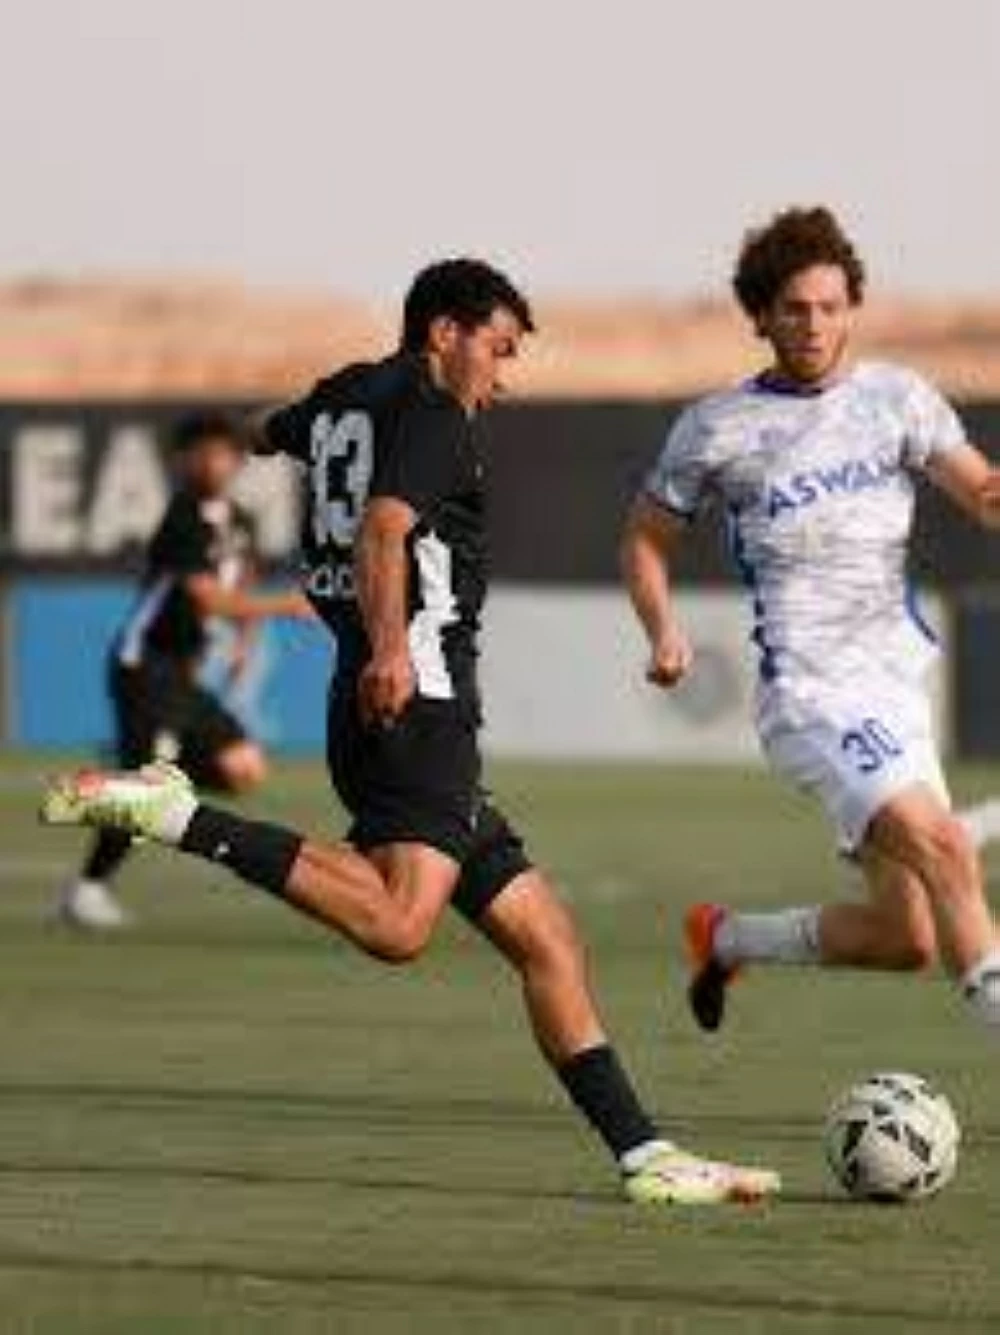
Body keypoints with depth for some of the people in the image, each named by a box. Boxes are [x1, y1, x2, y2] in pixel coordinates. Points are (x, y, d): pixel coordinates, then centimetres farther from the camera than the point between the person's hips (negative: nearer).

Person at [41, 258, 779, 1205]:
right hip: (415, 703, -11)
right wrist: (389, 647, -39)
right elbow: (384, 530, -23)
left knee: (544, 937, 8)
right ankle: (173, 817, -26)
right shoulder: (432, 415, -4)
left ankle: (643, 1155, 5)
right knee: (397, 924, -30)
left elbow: (273, 433, 46)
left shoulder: (344, 397, 22)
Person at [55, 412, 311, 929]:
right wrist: (283, 606, -24)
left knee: (245, 770, 2)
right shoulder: (184, 522, -16)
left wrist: (244, 640, 11)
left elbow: (240, 585, 28)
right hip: (143, 667, -8)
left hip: (182, 672, 8)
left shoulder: (238, 522, 10)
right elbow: (209, 598, -25)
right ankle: (86, 889, -7)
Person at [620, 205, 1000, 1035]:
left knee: (907, 938, 7)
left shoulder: (898, 398, 7)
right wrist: (664, 633, -7)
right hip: (809, 688, -5)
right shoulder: (718, 429, 2)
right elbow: (648, 539, 11)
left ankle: (728, 939, 31)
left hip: (898, 680, 5)